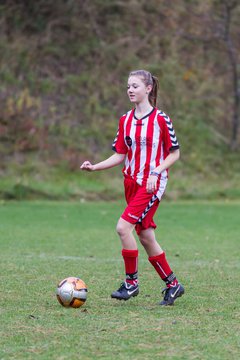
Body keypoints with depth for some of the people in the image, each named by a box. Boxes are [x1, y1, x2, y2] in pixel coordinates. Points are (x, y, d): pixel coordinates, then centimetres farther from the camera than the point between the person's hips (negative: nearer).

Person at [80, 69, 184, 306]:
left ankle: (131, 282, -6)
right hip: (131, 182, 6)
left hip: (152, 183, -6)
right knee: (145, 237, 7)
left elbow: (174, 153, -3)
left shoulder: (160, 119, -8)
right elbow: (120, 155, 11)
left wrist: (155, 172, -17)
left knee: (123, 227, -19)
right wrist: (94, 167, -3)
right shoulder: (125, 120, 9)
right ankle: (172, 285, 19)